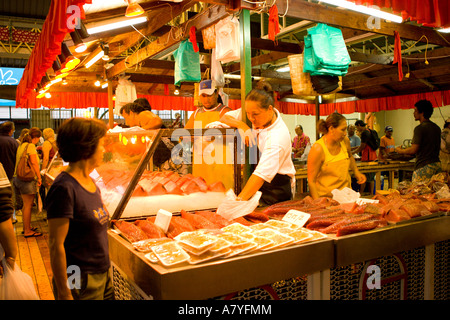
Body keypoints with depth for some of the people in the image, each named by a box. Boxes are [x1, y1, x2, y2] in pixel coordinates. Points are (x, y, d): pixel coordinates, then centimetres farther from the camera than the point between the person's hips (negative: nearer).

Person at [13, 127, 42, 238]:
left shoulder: (22, 145, 15)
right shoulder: (31, 146, -12)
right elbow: (34, 163, -18)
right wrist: (39, 177, -14)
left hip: (19, 178, 9)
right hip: (27, 179, -9)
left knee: (26, 204, 18)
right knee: (28, 205, -2)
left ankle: (26, 227, 28)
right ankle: (27, 231, 4)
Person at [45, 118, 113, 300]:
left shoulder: (90, 183, 5)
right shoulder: (65, 188, -21)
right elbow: (56, 246, -19)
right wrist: (64, 293, -15)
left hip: (103, 273, 8)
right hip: (81, 282, -8)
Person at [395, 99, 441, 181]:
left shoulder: (420, 128, -13)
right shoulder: (437, 128, 12)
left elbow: (414, 150, -16)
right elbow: (439, 147, 21)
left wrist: (400, 151, 0)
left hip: (423, 166, -8)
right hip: (437, 165, 8)